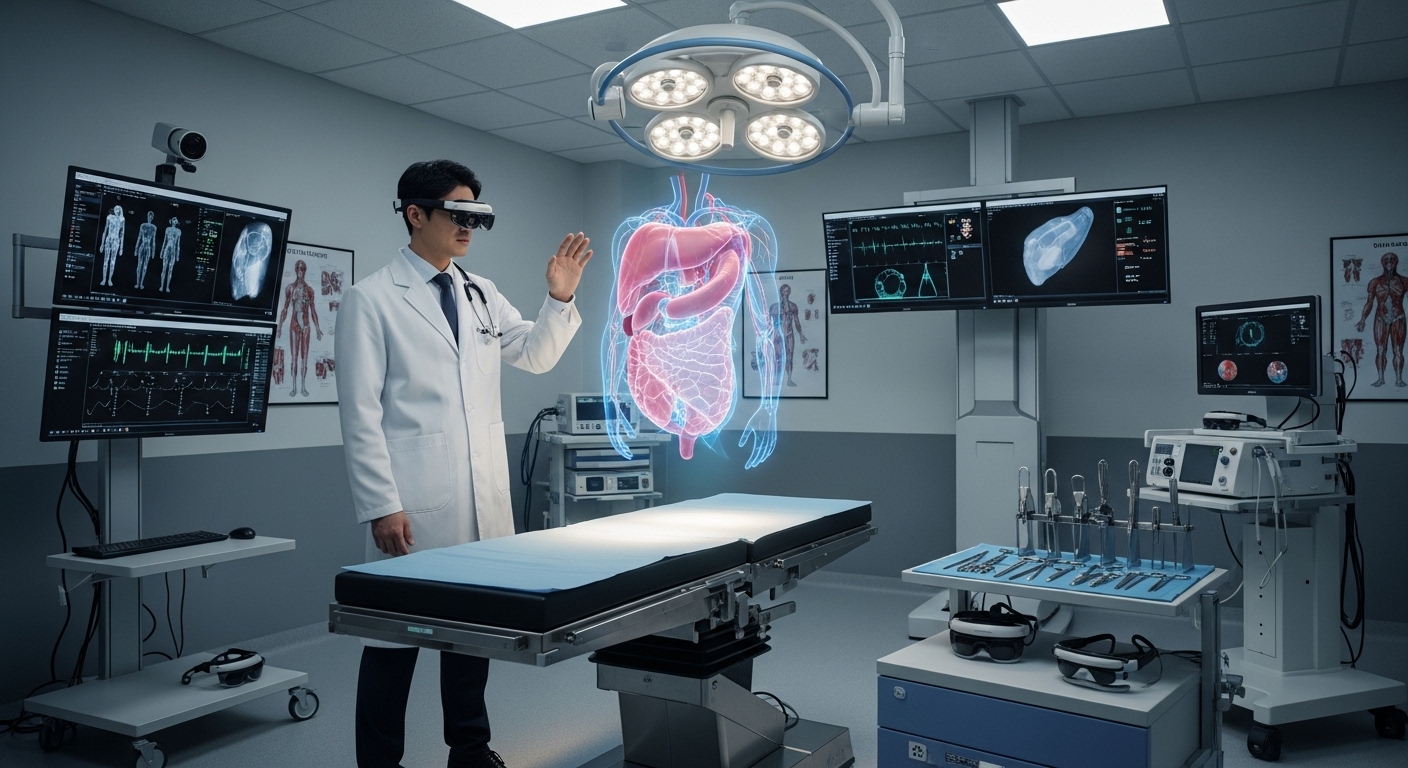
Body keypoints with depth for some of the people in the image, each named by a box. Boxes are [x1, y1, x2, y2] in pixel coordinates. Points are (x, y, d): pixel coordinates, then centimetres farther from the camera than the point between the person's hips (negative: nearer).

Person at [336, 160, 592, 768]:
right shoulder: (371, 301, -5)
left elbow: (536, 355, 20)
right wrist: (380, 505, -14)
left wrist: (560, 298, 3)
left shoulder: (482, 295, 11)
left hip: (485, 500, 6)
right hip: (413, 506, -6)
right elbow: (361, 414, -9)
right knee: (396, 633, 3)